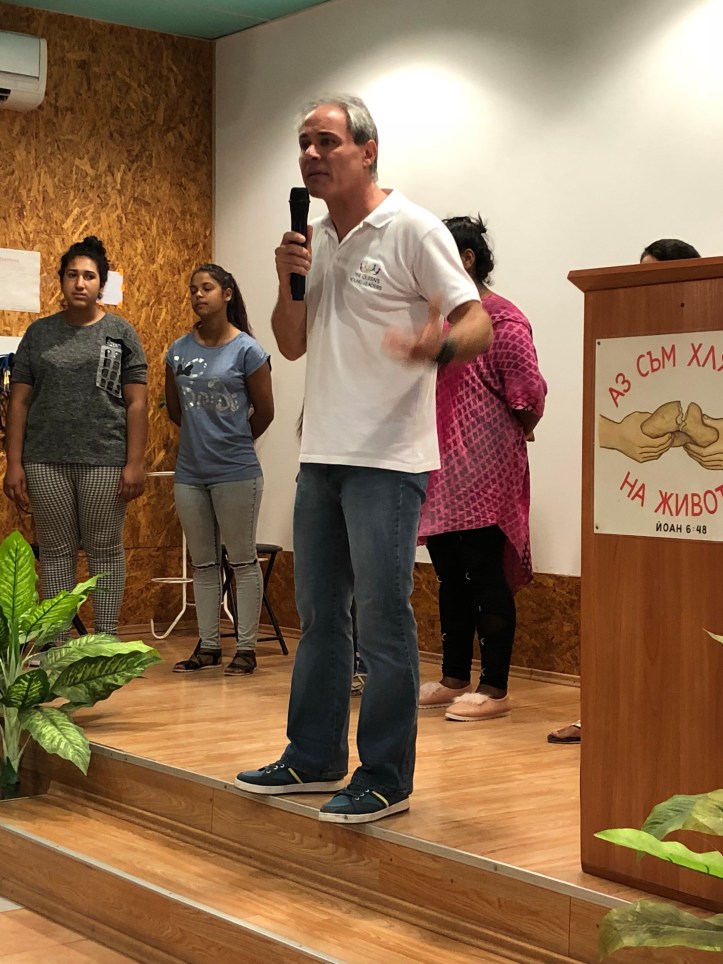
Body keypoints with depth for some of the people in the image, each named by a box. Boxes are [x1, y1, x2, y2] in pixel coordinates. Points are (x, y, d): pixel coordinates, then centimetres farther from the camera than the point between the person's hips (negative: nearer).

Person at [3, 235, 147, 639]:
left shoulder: (120, 333, 4)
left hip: (104, 459, -2)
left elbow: (137, 403, 0)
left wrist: (135, 464, -7)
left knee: (105, 550, 4)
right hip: (45, 460, 2)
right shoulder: (39, 333, 9)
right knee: (56, 550, 6)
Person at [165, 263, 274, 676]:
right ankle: (208, 645, 21)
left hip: (236, 472, -5)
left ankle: (247, 648, 9)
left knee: (243, 561, 3)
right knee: (203, 563, 12)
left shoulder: (247, 350, -8)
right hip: (190, 472, 5)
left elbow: (264, 413, 0)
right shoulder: (180, 351, 5)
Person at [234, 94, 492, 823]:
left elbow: (478, 325, -13)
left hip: (387, 459, -8)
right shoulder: (314, 241, 14)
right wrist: (288, 283, -2)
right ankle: (314, 759, 25)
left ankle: (385, 780, 5)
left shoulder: (411, 230, -7)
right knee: (320, 614, 14)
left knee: (382, 620, -4)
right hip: (322, 454, 8)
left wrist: (439, 345, -35)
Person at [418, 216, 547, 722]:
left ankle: (494, 688, 3)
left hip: (483, 472, -8)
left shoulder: (502, 319, -10)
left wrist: (508, 437, 0)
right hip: (442, 473, 8)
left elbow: (528, 395, -13)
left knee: (487, 580, -3)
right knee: (451, 579, 14)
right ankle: (455, 679, 23)